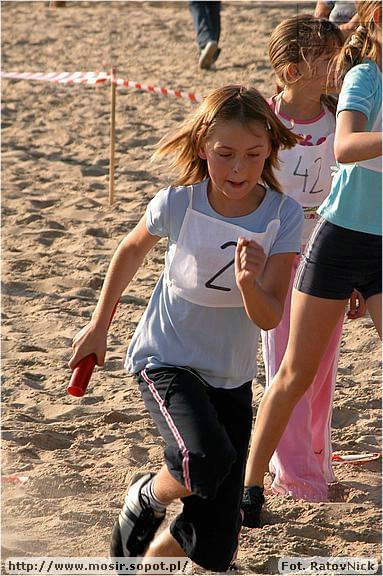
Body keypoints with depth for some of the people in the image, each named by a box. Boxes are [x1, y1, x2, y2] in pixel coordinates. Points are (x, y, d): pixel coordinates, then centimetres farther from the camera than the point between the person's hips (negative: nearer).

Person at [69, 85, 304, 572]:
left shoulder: (283, 216, -15)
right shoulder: (177, 204, -17)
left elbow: (269, 318, -20)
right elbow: (132, 250, 5)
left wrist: (250, 282, -42)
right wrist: (99, 325, 14)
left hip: (230, 376, 3)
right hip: (165, 359, -3)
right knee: (206, 460, -35)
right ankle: (145, 498, -1)